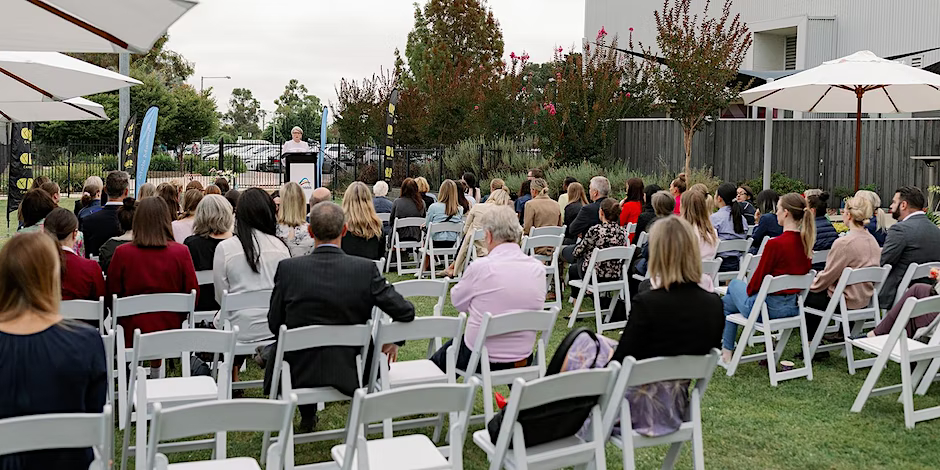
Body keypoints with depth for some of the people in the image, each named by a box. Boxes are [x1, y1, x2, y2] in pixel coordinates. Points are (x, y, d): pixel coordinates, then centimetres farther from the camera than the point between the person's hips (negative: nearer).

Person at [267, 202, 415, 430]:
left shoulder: (288, 268, -14)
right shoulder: (366, 269, -15)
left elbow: (274, 325, -4)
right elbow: (405, 311, -11)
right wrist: (393, 341, 9)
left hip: (299, 373, 0)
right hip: (350, 374, 0)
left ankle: (307, 416, 41)